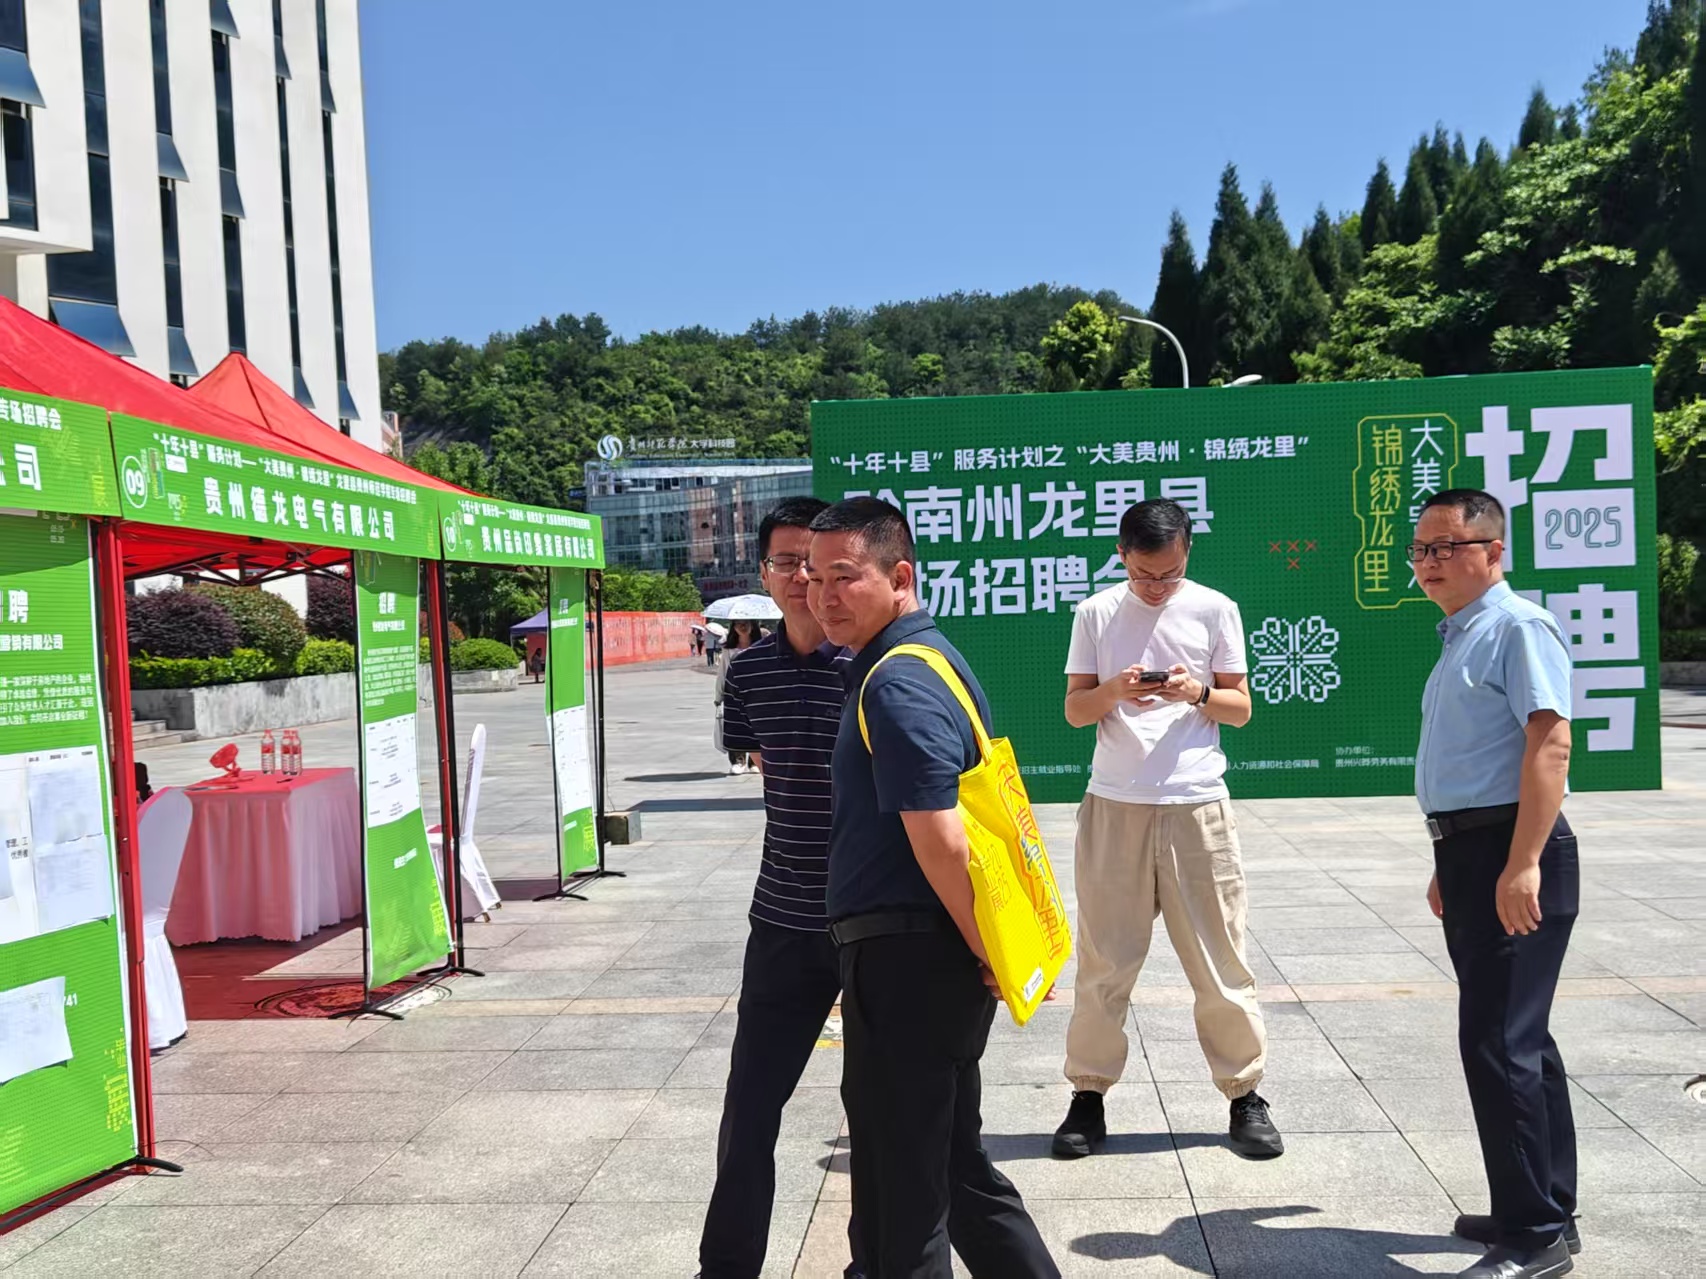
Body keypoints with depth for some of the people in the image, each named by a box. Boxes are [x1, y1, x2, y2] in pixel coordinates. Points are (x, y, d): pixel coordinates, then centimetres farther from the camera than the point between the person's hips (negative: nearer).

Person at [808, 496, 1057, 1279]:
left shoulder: (897, 684, -19)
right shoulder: (926, 657, 14)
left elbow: (939, 839, -23)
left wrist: (991, 955, -13)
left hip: (902, 960, -10)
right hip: (935, 956, 10)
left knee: (904, 1192, 4)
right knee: (955, 1165, 22)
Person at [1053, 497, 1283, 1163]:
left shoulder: (1215, 610, 4)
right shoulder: (1096, 613, 5)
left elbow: (1241, 708, 6)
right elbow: (1074, 709, 6)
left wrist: (1197, 692, -14)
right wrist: (1114, 691, -15)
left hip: (1196, 805, 0)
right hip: (1113, 806, 1)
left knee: (1220, 959, 4)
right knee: (1104, 961, 5)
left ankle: (1245, 1095, 19)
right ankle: (1089, 1094, 16)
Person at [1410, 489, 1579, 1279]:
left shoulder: (1518, 629, -11)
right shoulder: (1459, 640, 18)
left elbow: (1549, 744, -22)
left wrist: (1521, 864, -27)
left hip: (1512, 857, -10)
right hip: (1469, 856, 10)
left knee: (1498, 1038, -7)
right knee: (1517, 1037, 17)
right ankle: (1544, 1212, 30)